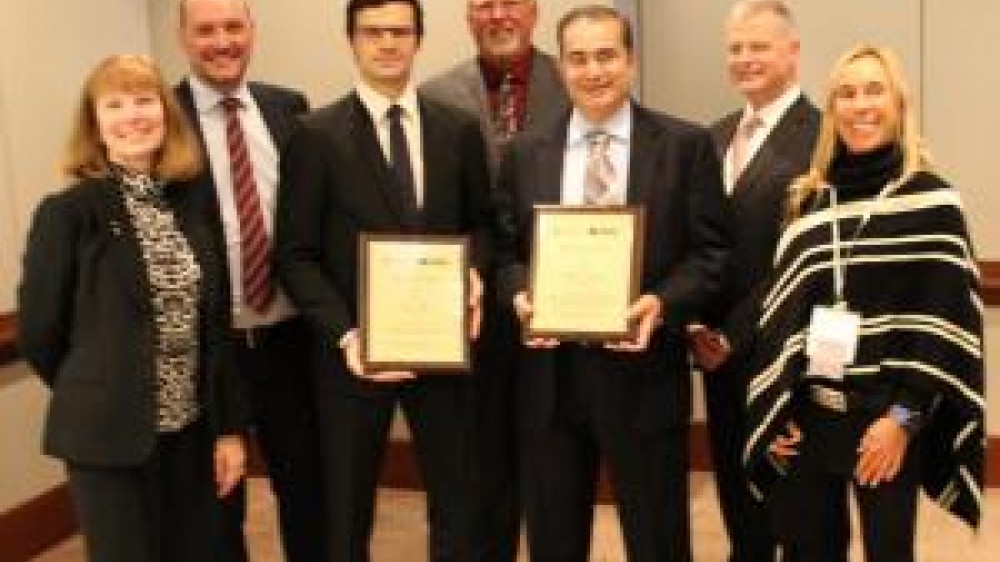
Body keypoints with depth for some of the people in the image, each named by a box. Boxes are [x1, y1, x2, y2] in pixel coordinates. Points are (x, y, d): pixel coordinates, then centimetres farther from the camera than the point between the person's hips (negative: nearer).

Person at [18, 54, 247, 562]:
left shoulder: (188, 206, 5)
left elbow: (214, 326, 5)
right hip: (109, 436, -4)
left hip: (191, 432, 5)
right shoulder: (66, 214, -10)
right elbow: (38, 333, -5)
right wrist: (95, 398, 7)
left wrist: (229, 425, 4)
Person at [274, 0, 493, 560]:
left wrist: (474, 270, -9)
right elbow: (297, 256, -7)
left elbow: (481, 222, 12)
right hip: (357, 346, -2)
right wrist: (344, 334, -19)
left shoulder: (460, 129, 4)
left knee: (458, 498, 13)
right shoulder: (317, 136, -6)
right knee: (348, 509, 15)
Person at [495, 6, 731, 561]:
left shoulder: (686, 145, 0)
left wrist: (661, 302, -19)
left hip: (642, 370, -2)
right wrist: (520, 294, -11)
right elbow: (506, 249, 10)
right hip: (549, 373, 3)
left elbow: (710, 251, -2)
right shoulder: (525, 152, 8)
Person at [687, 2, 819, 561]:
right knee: (737, 491, 18)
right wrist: (699, 325, -1)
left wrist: (733, 336, -15)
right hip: (720, 348, 7)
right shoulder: (719, 134, 11)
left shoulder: (819, 135, -14)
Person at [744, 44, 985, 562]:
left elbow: (945, 319, -8)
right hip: (808, 417, 4)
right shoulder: (809, 199, 7)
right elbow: (781, 314, 9)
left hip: (886, 420, -3)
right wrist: (776, 412, 3)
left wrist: (904, 416, -12)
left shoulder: (932, 199, -4)